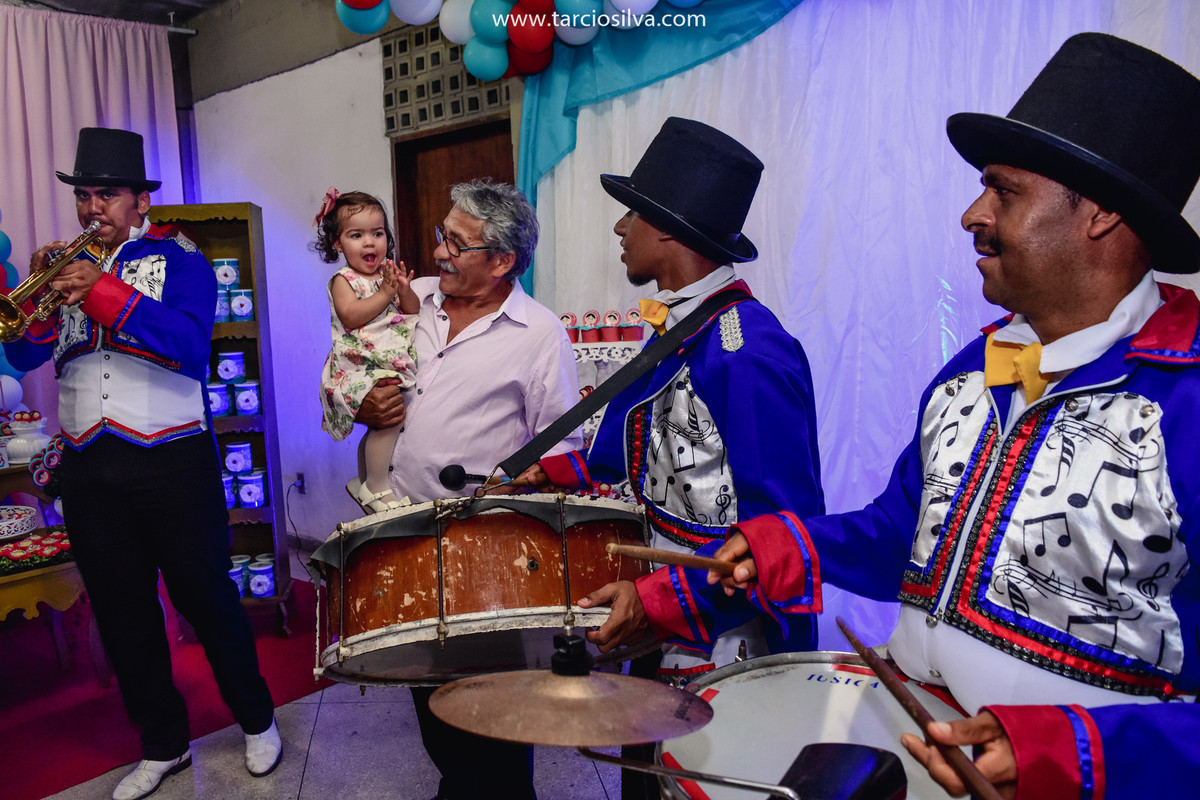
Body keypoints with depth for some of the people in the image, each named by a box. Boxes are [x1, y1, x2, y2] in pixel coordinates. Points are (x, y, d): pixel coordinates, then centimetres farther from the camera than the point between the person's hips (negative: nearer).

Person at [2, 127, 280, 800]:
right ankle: (163, 744, 27)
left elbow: (192, 343, -17)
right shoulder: (68, 267, 14)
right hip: (89, 467, 5)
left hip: (171, 460, -4)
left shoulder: (178, 259, 1)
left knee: (206, 595, 4)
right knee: (122, 610, 11)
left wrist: (107, 292, -24)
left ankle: (257, 718, 25)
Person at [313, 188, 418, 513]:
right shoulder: (343, 279, -5)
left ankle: (363, 482, 35)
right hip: (360, 366, -7)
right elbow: (350, 316, -21)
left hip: (391, 364, 7)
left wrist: (404, 291, -11)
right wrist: (385, 294, -22)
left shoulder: (389, 274, 11)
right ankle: (377, 488, -11)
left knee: (378, 428, 15)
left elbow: (414, 312, 8)